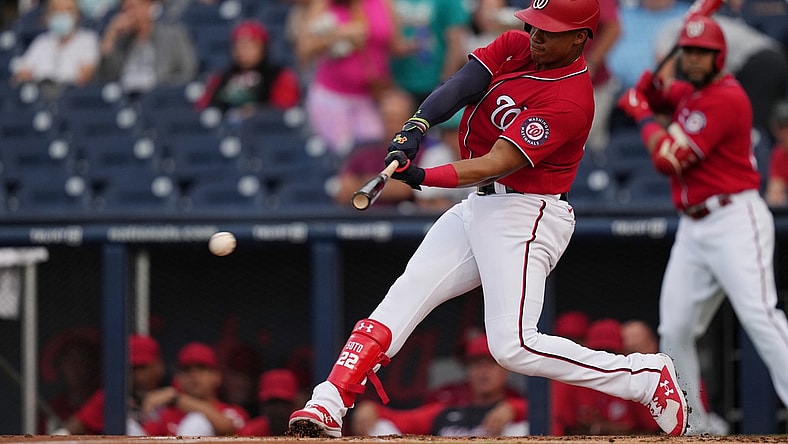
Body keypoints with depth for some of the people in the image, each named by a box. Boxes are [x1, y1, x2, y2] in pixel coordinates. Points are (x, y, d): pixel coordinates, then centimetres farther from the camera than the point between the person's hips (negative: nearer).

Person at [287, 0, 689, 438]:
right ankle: (327, 407, -3)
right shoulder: (514, 47, 2)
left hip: (525, 218, -8)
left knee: (514, 347, -17)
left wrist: (424, 177, -40)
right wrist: (416, 126, -30)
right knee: (403, 298, -1)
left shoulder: (570, 100, -21)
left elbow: (496, 165, -27)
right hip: (479, 206, 8)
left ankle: (649, 376, -6)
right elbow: (460, 86, -11)